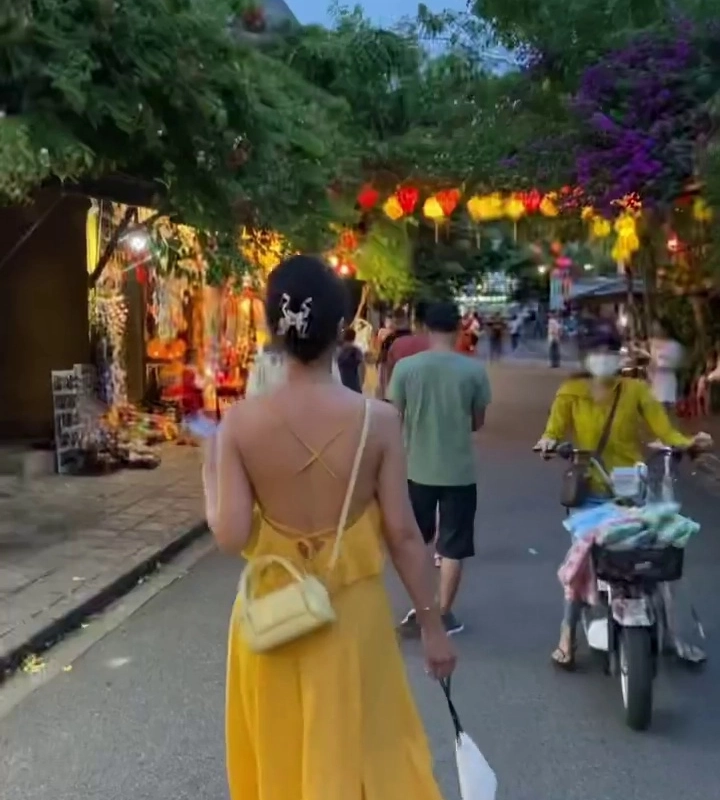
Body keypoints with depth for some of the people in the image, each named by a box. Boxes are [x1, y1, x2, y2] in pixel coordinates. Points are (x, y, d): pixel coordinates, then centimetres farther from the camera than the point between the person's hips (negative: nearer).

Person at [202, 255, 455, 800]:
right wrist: (433, 626, 0)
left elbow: (231, 537, -13)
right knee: (355, 755, 19)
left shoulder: (240, 422, -13)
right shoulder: (378, 419, -15)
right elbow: (403, 534, -11)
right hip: (351, 612, -1)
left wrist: (211, 474, 6)